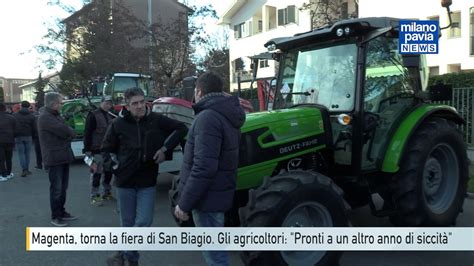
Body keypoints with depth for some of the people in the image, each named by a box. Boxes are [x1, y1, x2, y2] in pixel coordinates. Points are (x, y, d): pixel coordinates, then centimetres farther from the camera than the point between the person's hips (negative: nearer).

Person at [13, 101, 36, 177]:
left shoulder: (15, 115, 1)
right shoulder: (31, 116, 2)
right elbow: (33, 128, 0)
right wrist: (32, 138, 9)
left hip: (18, 137, -1)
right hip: (28, 137, 1)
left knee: (21, 153, 1)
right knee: (27, 153, 8)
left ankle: (24, 169, -8)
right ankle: (27, 169, 13)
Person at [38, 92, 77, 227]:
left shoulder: (56, 116, 16)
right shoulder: (45, 117, -15)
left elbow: (68, 132, 15)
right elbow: (64, 130, -23)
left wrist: (68, 133, -6)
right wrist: (70, 132, -3)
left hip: (63, 157, 9)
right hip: (54, 159, -9)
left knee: (63, 187, 15)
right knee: (56, 189, -2)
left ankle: (62, 212, 26)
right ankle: (55, 216, 9)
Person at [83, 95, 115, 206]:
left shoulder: (111, 116, 14)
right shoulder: (93, 115, -7)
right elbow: (87, 133, -11)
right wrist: (87, 149, -17)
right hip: (97, 150, -7)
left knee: (108, 172, 13)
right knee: (96, 173, -5)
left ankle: (106, 192, 26)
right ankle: (94, 196, 2)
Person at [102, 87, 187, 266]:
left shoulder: (156, 120, -8)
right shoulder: (118, 124, -8)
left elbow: (181, 128, 1)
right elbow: (107, 150, 5)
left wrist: (165, 148, -7)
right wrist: (115, 166, -8)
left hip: (148, 182, 0)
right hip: (125, 182, 0)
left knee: (143, 223, -7)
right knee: (128, 224, 10)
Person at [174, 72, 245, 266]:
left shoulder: (208, 117, -21)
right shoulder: (225, 115, 11)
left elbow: (203, 167, -27)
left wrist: (185, 203, -21)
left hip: (207, 197, -10)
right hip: (216, 194, 10)